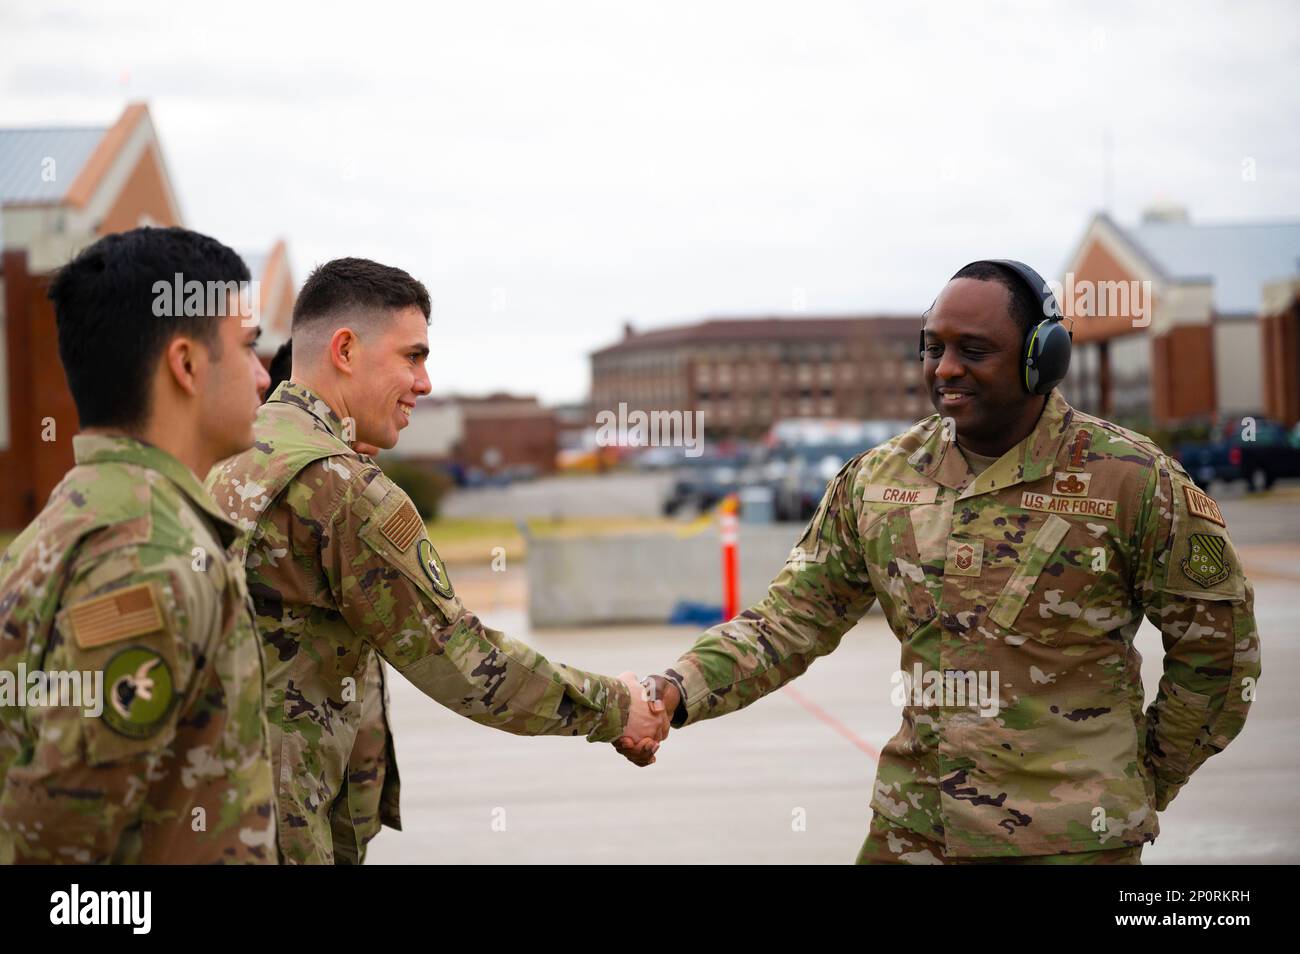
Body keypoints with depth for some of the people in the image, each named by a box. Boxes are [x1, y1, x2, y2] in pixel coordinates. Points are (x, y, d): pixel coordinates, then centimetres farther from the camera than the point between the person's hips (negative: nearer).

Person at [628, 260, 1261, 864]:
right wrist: (679, 691, -14)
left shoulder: (1131, 479, -8)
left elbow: (1215, 645, 1)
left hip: (1071, 838, -3)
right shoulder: (876, 479, 2)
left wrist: (1148, 781, 6)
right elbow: (791, 621, 2)